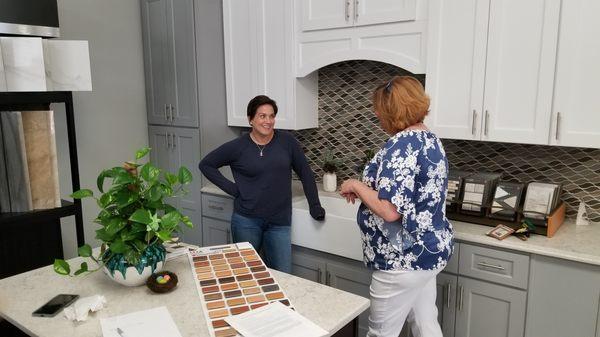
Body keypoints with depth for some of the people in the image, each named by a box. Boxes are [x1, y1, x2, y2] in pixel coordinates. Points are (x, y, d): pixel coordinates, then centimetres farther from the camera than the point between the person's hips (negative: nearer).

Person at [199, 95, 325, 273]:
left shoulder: (287, 141, -1)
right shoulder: (238, 146, -4)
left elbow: (305, 172, 6)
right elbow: (206, 164, 5)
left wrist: (315, 206, 5)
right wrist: (231, 188, -3)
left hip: (279, 222, 1)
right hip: (246, 220, -1)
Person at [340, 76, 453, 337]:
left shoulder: (401, 145, -22)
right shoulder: (431, 139, 8)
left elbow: (389, 211, -29)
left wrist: (357, 186, -14)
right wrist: (367, 188, 12)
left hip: (405, 260, -9)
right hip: (430, 250, 9)